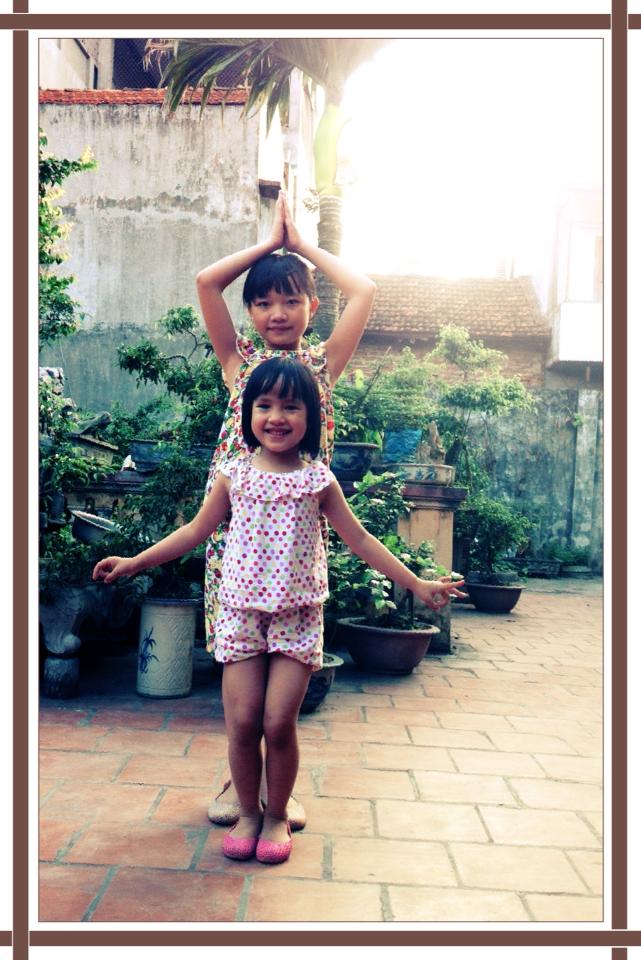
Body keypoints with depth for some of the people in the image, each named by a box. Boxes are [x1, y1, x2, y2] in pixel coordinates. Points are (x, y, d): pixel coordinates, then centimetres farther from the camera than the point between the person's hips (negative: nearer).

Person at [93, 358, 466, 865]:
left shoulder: (318, 479, 0)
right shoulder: (234, 474, 3)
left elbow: (361, 540, 4)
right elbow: (196, 531, 11)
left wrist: (417, 584, 2)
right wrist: (134, 562, 10)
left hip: (298, 615, -1)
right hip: (242, 612, 1)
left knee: (279, 723, -3)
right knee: (242, 722, -1)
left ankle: (277, 816, 21)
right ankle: (248, 812, 24)